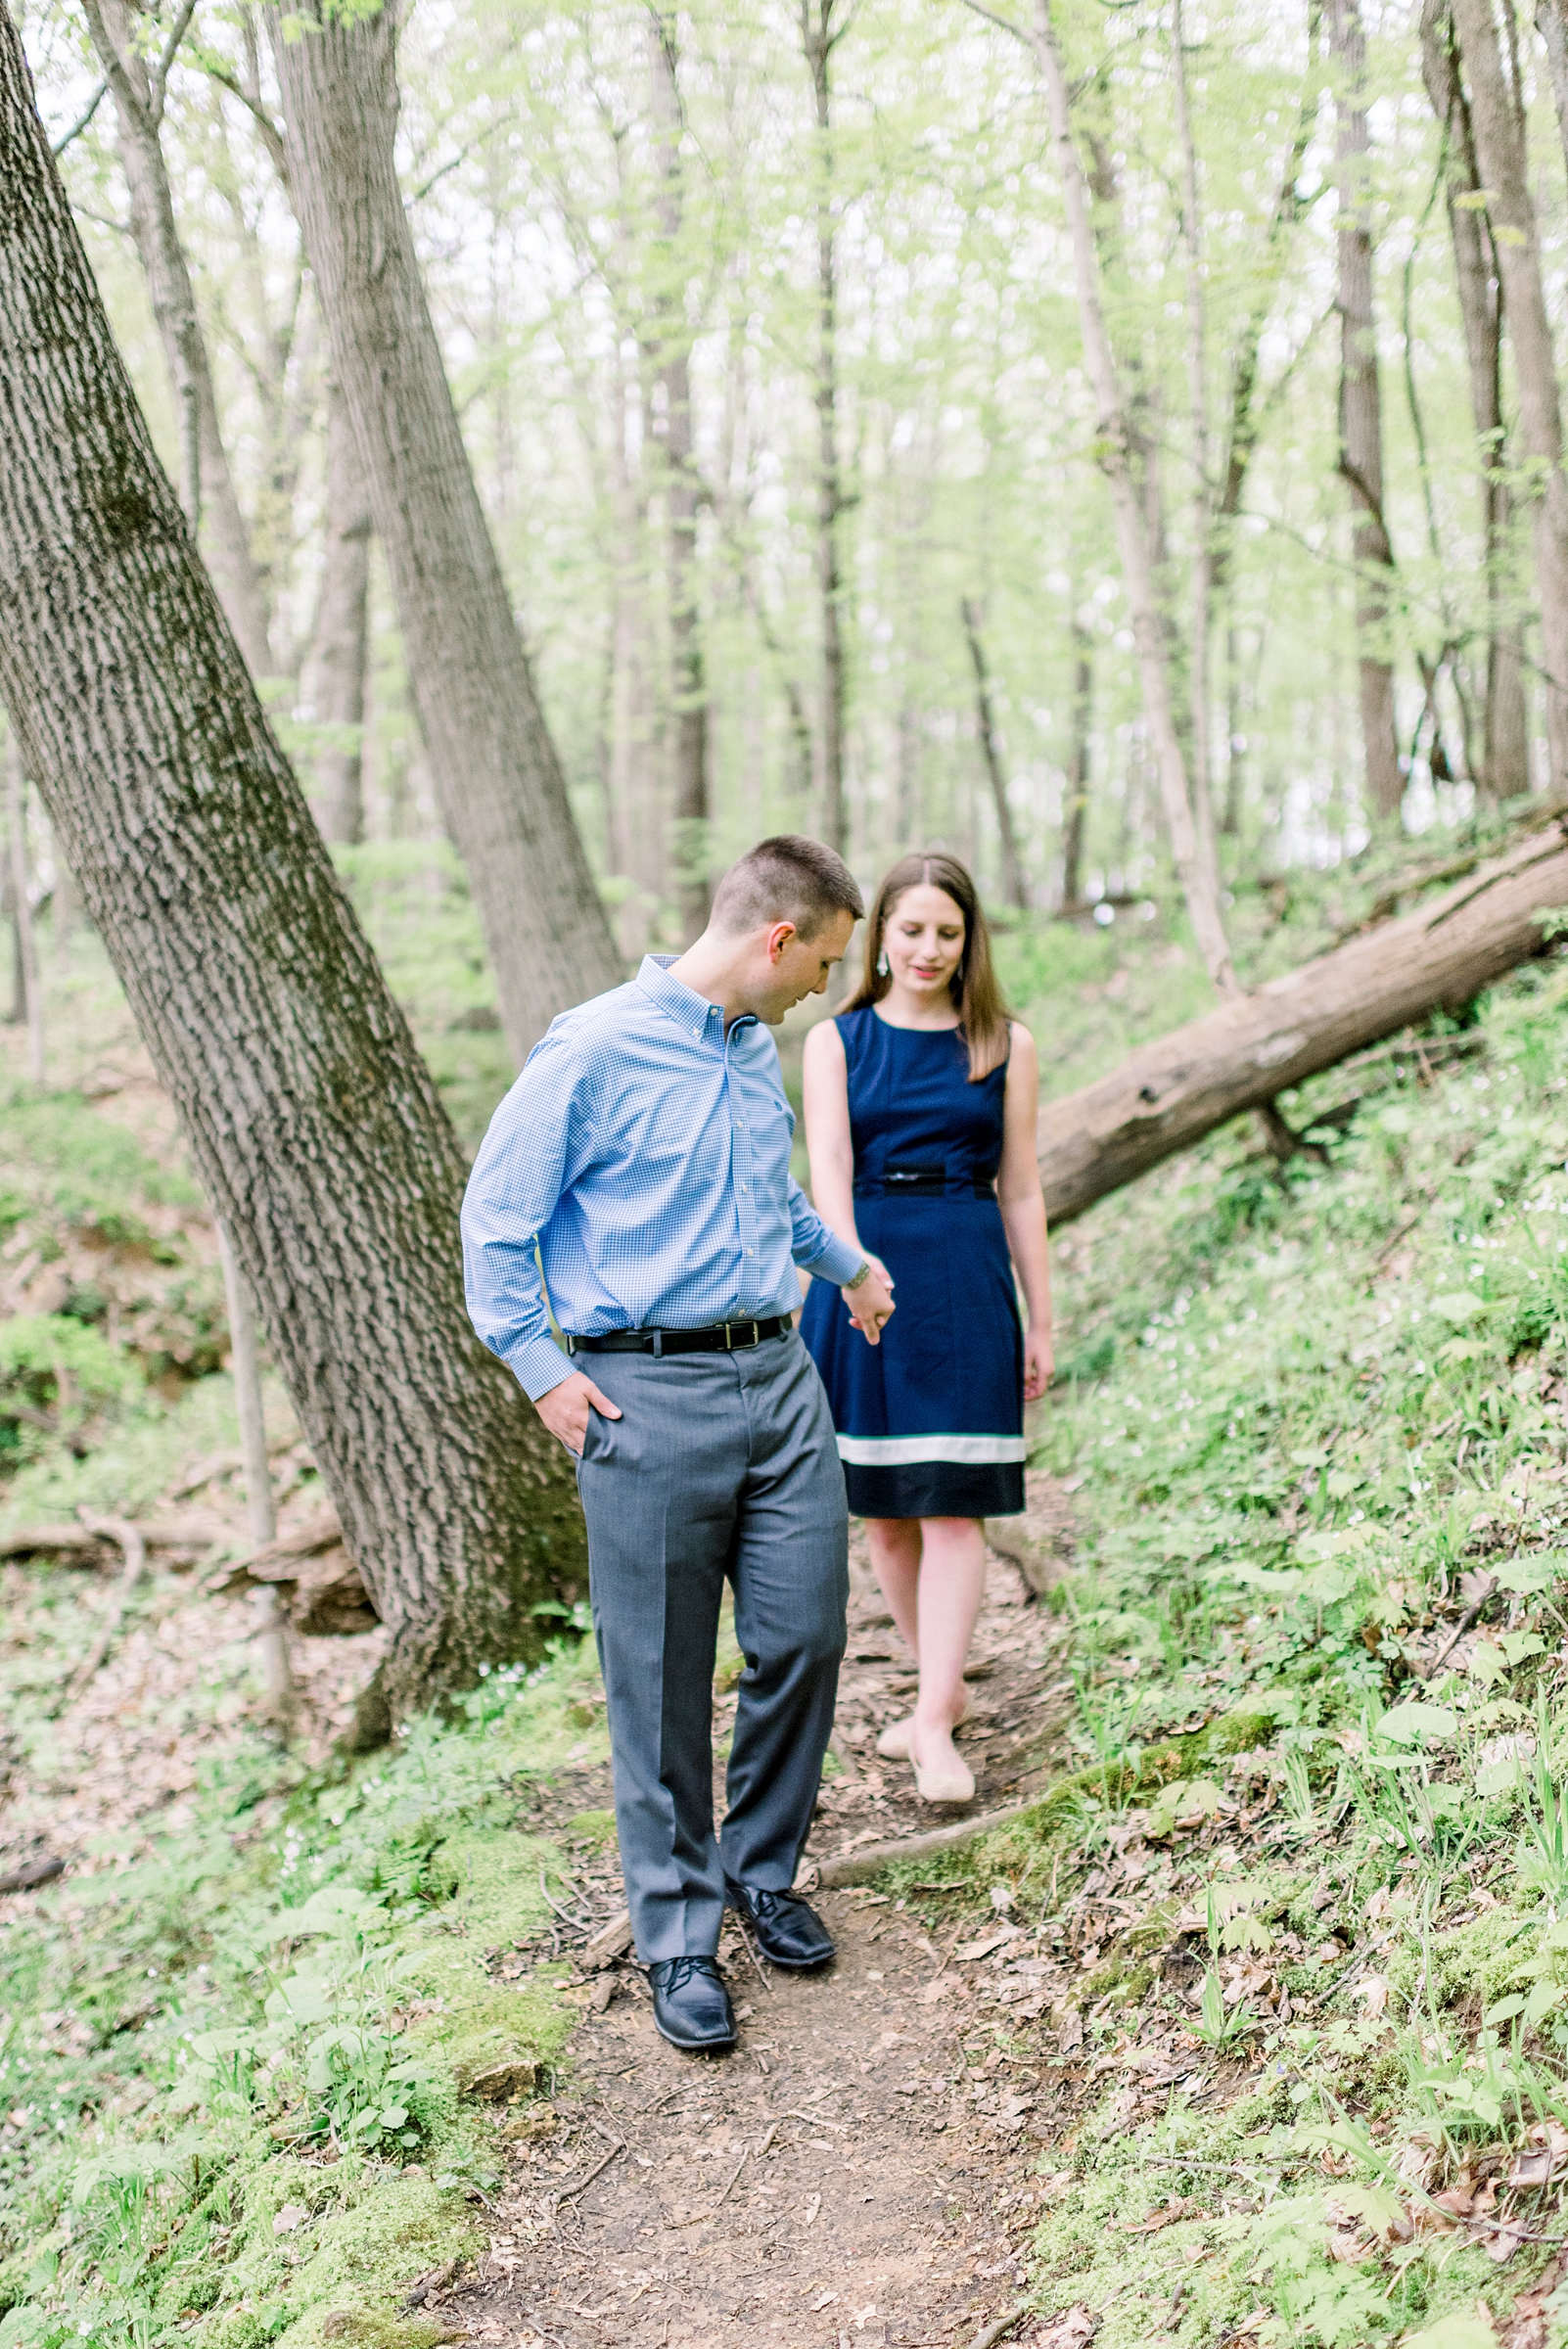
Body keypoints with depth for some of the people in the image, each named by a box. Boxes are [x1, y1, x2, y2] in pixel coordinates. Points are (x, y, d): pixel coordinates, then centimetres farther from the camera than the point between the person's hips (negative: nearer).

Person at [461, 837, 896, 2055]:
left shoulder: (758, 1051, 13)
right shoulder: (595, 1050, -11)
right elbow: (494, 1220, -5)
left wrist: (851, 1265, 44)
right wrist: (544, 1370, -8)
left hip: (780, 1375, 7)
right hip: (650, 1396, -6)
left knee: (805, 1637, 6)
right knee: (662, 1679, 2)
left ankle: (764, 1871, 29)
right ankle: (679, 1933, 17)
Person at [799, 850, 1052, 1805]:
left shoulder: (1004, 1045, 6)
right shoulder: (837, 1040, 5)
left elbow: (1020, 1188, 8)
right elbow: (828, 1166, -7)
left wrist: (1041, 1321, 6)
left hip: (966, 1278, -1)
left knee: (953, 1505, -6)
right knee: (883, 1509, 7)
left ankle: (934, 1723, -4)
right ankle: (947, 1690, 24)